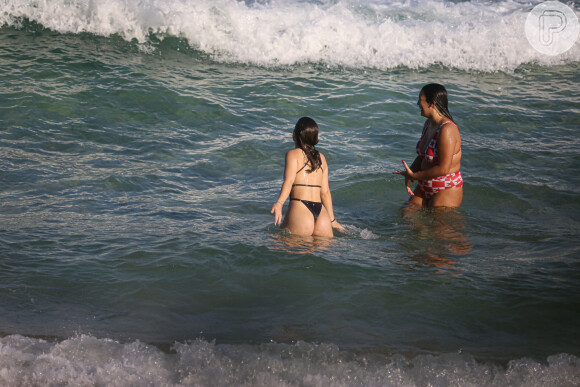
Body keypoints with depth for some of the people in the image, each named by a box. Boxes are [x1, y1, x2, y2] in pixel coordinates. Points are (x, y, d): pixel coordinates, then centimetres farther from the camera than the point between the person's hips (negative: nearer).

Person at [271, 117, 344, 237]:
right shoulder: (321, 158, 20)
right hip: (322, 214, 5)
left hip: (299, 210, -5)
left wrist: (279, 203, -25)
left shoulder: (293, 154, 5)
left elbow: (289, 181, -12)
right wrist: (332, 220, 25)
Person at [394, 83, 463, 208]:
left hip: (446, 191, -9)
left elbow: (443, 168, -26)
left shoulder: (447, 129, -24)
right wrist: (409, 174, -4)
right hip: (425, 188, 9)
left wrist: (415, 176, -17)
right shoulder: (428, 124, 6)